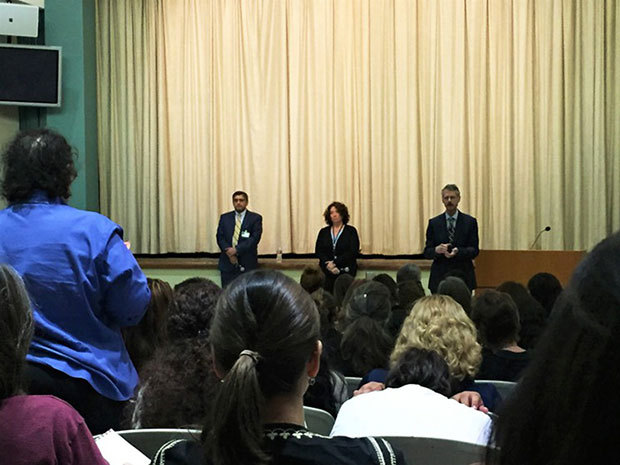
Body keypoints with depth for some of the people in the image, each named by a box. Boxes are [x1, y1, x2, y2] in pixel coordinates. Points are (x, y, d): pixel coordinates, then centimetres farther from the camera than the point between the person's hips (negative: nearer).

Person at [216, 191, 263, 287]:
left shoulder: (255, 218, 4)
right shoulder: (224, 218, 13)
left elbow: (255, 238, -8)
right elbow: (220, 237, 5)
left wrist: (237, 250, -16)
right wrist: (228, 251, -12)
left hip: (247, 264, -2)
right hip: (227, 264, 2)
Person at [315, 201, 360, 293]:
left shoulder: (351, 231, 7)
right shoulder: (323, 232, 17)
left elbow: (353, 252, -3)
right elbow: (318, 251, 8)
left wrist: (335, 263, -11)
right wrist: (328, 264, -10)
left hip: (346, 271, -2)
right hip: (327, 271, 2)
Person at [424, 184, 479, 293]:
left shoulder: (470, 222, 5)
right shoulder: (434, 223, 8)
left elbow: (474, 250, 0)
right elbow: (427, 252, 5)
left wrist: (457, 251, -19)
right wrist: (436, 250, -17)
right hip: (439, 277, 1)